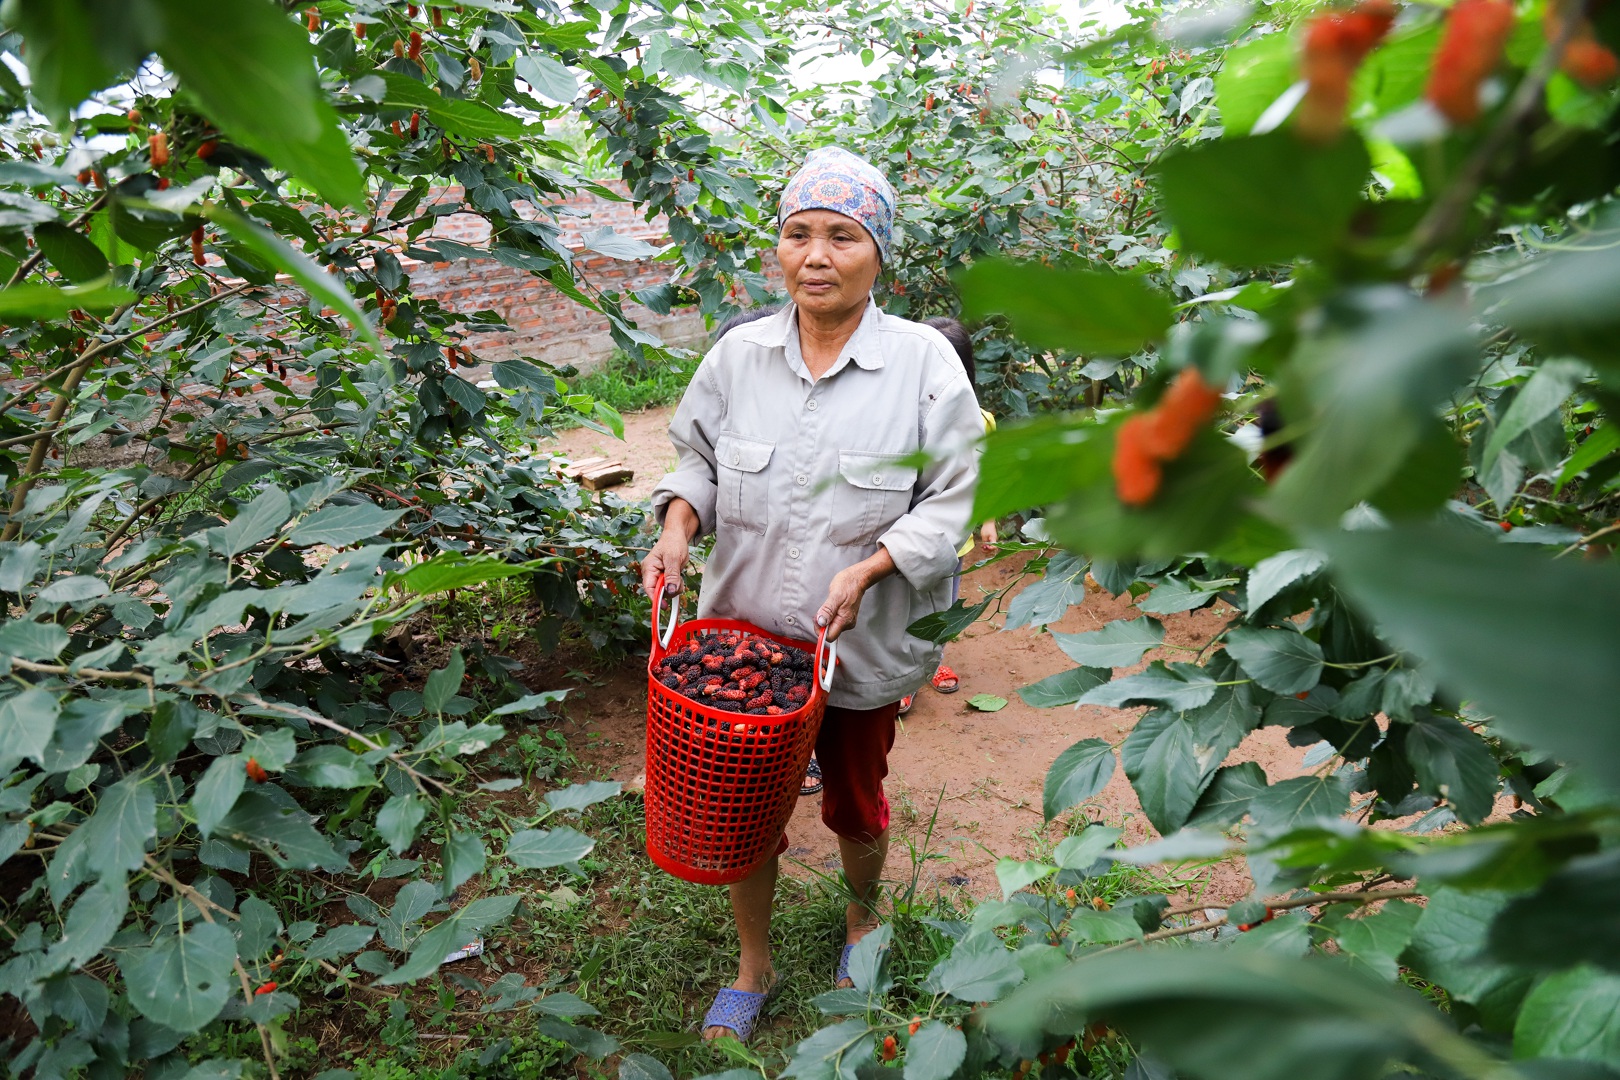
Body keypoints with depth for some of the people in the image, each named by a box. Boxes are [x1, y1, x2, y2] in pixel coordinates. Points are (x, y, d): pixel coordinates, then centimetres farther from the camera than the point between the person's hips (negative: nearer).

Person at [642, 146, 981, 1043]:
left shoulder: (924, 362, -11)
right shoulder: (738, 353, -3)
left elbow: (952, 497, -9)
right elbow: (697, 458, 10)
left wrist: (868, 568, -20)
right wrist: (678, 523, -10)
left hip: (862, 647, -1)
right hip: (745, 634, 2)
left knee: (854, 805, 20)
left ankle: (863, 916, 53)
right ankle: (753, 966, 39)